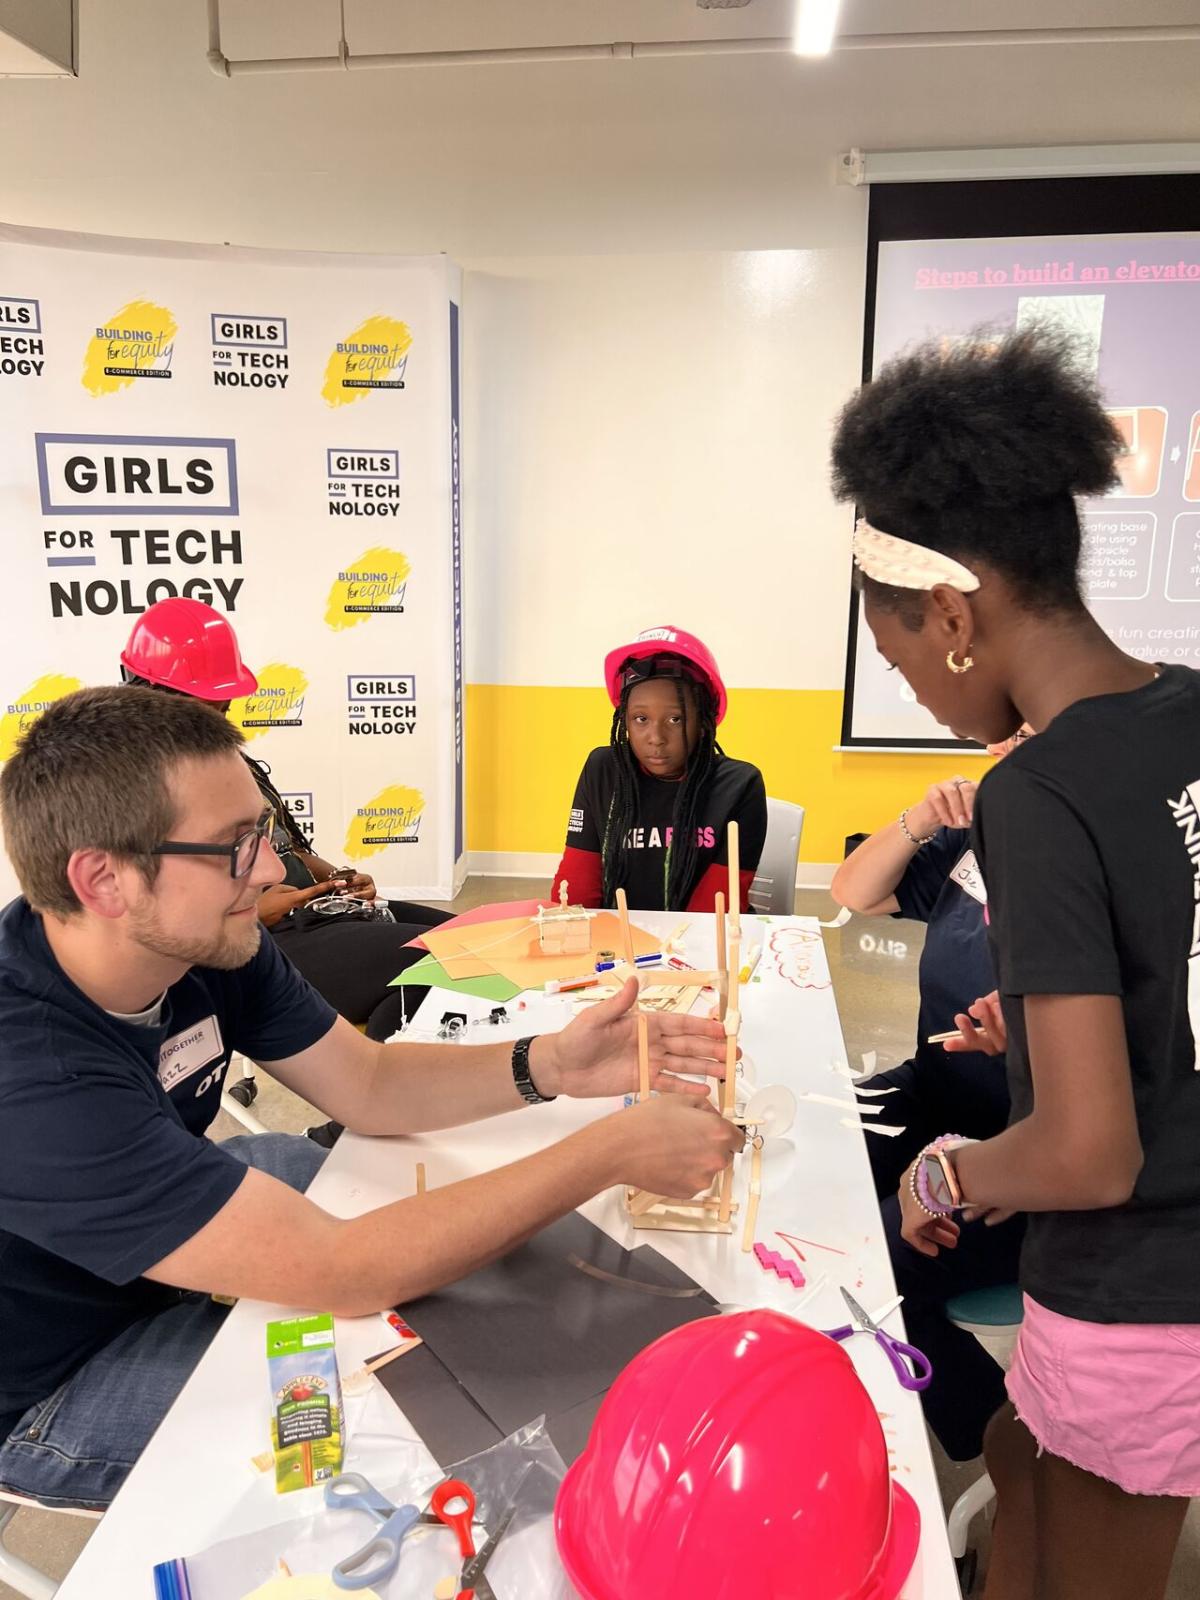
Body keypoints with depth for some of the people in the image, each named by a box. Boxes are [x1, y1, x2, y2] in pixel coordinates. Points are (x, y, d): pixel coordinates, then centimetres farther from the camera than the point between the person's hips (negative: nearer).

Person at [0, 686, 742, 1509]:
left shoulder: (203, 943, -17)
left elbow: (370, 1083, -7)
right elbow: (342, 1273, -39)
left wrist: (553, 1065, -23)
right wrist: (614, 1150, -35)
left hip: (156, 1239, 7)